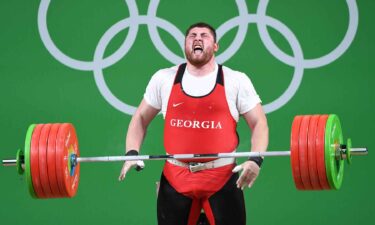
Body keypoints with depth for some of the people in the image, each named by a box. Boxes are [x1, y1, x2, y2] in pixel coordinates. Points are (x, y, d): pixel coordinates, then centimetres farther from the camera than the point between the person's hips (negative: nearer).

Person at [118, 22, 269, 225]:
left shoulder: (236, 81, 1)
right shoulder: (164, 79, 6)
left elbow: (258, 123, 2)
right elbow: (141, 118, 14)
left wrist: (256, 159, -16)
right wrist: (132, 153, -3)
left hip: (223, 177, -1)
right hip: (175, 178, 2)